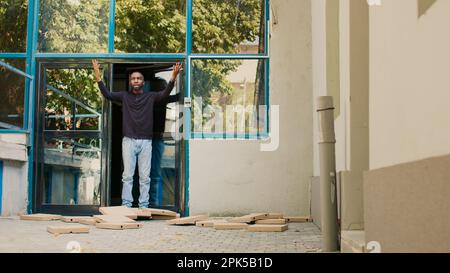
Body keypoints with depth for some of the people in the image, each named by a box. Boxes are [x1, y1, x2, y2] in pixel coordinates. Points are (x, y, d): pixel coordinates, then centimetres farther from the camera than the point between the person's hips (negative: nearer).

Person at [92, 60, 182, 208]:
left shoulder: (151, 97, 7)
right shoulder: (124, 96, 9)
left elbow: (164, 94, -8)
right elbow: (107, 94, -3)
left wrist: (173, 77, -24)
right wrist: (98, 76, -15)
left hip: (146, 142, 0)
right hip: (129, 141, 0)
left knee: (145, 177, 3)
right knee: (127, 176, 1)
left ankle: (143, 206, 7)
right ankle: (126, 205, 4)